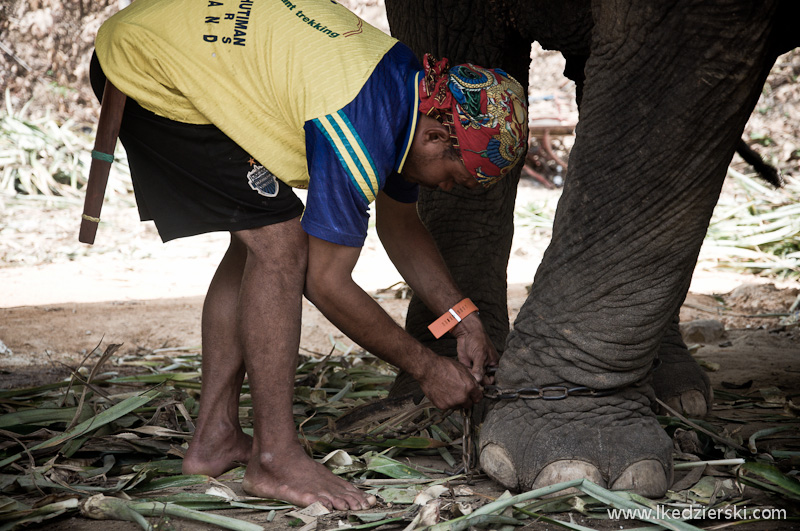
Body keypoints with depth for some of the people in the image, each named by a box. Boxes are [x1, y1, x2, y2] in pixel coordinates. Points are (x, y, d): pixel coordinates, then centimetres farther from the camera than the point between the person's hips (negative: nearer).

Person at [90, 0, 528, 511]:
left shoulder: (411, 85, 0)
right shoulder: (356, 135, -29)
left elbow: (400, 225, 13)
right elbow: (328, 284, -19)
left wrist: (463, 318, 5)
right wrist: (429, 369, -9)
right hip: (147, 70, -10)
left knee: (258, 238, 10)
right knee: (279, 242, -15)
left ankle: (215, 439, 15)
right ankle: (275, 460, -8)